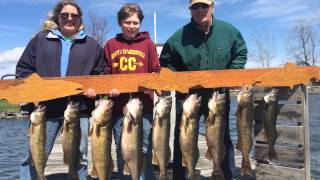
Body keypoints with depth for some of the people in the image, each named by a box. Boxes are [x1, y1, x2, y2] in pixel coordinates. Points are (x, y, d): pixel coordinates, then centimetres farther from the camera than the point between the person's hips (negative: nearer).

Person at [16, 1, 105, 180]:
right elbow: (23, 68, 11)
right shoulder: (40, 39, 11)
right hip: (45, 106, 0)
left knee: (80, 158, 8)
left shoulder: (92, 45, 12)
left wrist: (94, 88, -6)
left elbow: (101, 74, 14)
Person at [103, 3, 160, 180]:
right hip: (118, 106, 2)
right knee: (121, 152, 11)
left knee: (145, 151, 4)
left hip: (143, 106, -1)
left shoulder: (147, 43, 6)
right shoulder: (111, 44, 9)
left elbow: (156, 72, 5)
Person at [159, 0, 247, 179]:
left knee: (223, 138, 12)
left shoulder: (229, 31, -6)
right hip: (187, 95, -1)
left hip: (219, 95, 1)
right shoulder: (179, 36, -11)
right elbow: (166, 62, 3)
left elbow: (240, 53, 9)